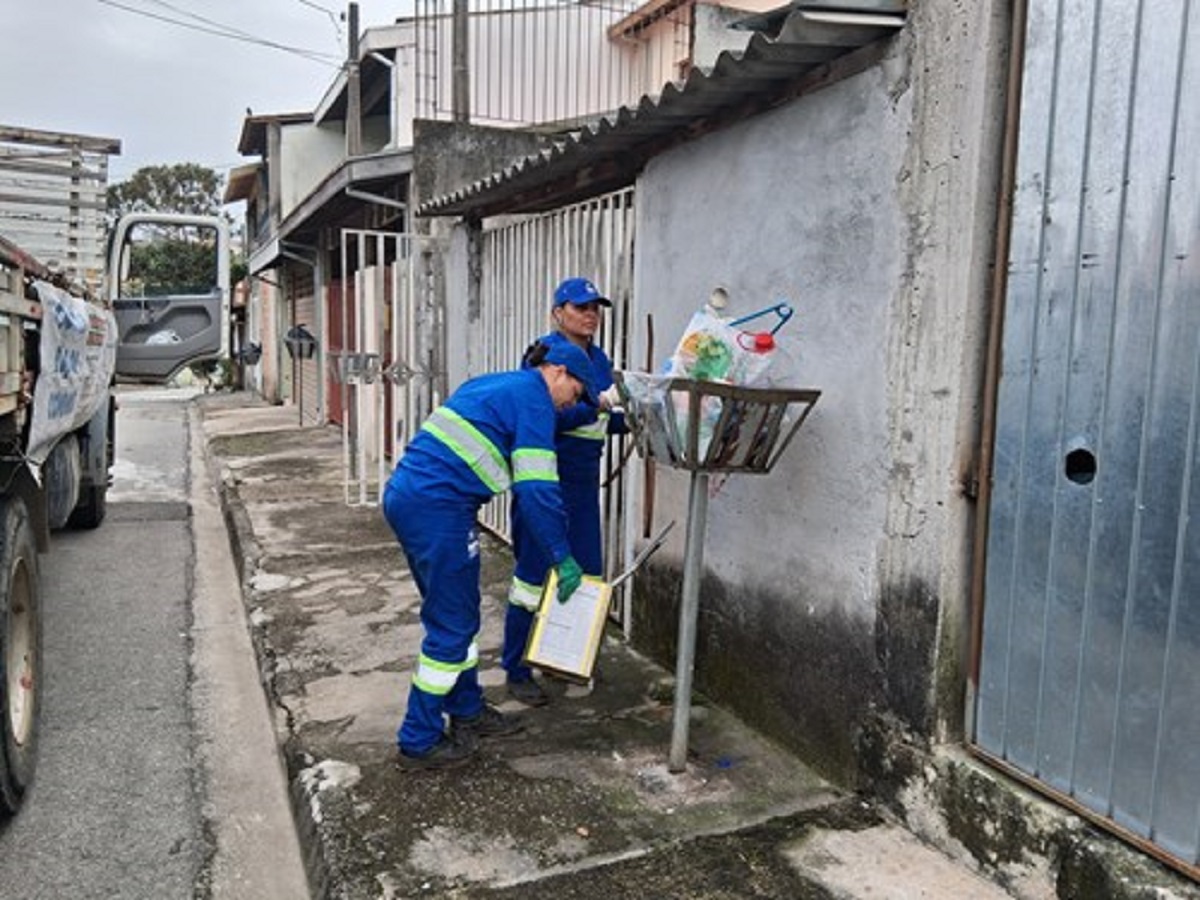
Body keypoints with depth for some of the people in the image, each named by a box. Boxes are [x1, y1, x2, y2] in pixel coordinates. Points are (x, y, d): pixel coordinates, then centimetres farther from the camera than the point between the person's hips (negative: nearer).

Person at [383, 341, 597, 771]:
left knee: (456, 615, 20)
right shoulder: (534, 398, -6)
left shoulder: (491, 384, 23)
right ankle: (420, 742, 11)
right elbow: (538, 490, -12)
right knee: (452, 626, 1)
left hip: (403, 493, 10)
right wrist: (563, 559, -6)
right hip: (437, 508, -10)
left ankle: (467, 711, 33)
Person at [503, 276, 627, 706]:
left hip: (584, 480, 8)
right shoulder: (545, 354, -10)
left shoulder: (599, 359, 12)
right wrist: (596, 405, -29)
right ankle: (516, 672, 13)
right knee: (534, 573, 0)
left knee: (587, 572, 13)